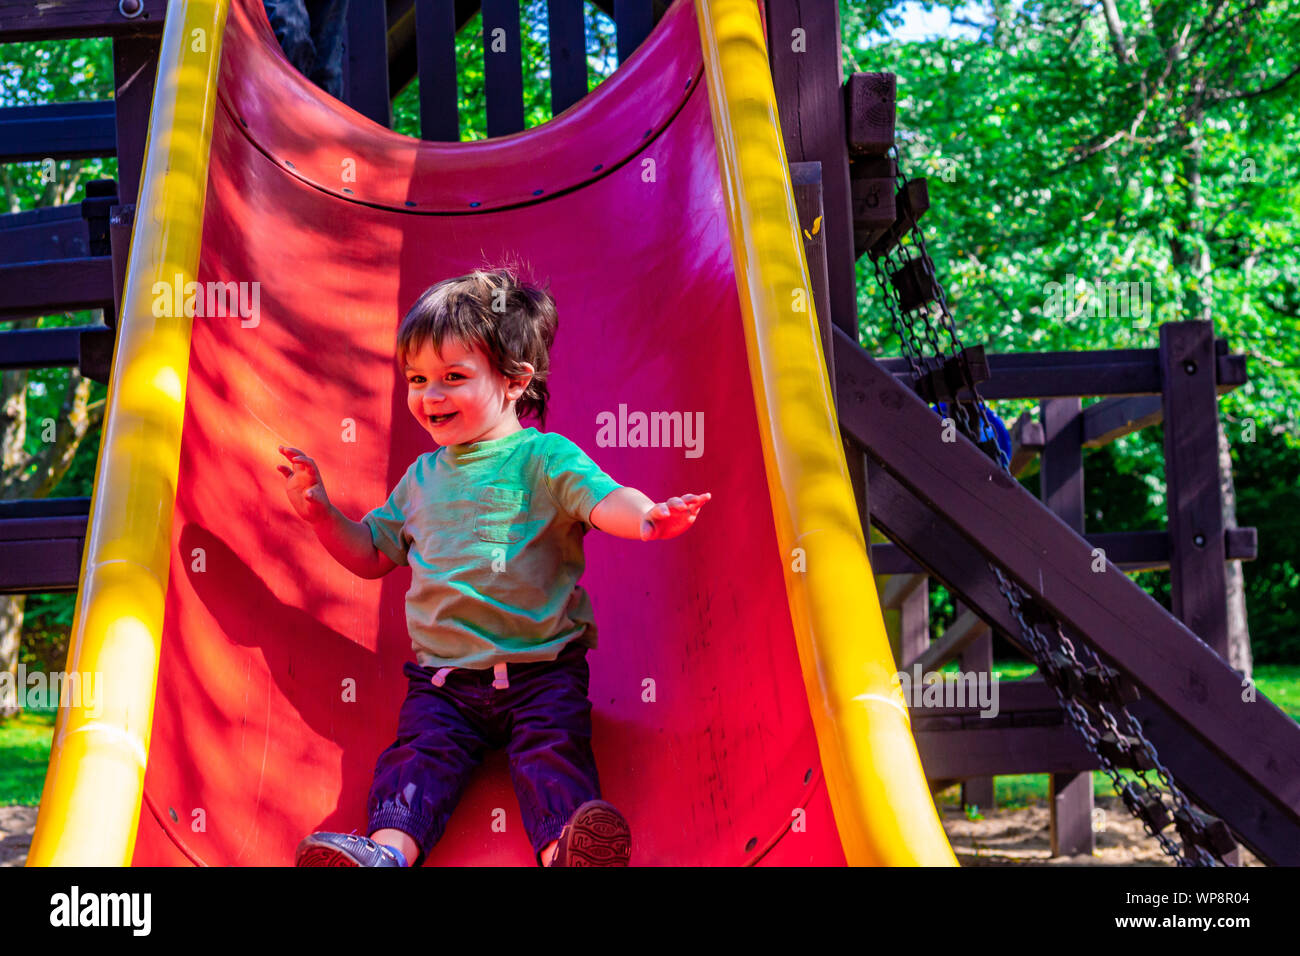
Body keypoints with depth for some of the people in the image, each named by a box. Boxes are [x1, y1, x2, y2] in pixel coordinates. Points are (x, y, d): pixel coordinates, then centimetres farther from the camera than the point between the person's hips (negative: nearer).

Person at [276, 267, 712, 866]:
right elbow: (371, 553, 30)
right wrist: (321, 512, 13)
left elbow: (603, 500, -17)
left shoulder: (543, 457, 1)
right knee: (420, 750, -18)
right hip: (441, 676, 4)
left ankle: (563, 850, -45)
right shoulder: (422, 477, 19)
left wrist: (646, 516, -40)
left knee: (554, 749, -24)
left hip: (541, 667, -4)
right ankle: (389, 848, -38)